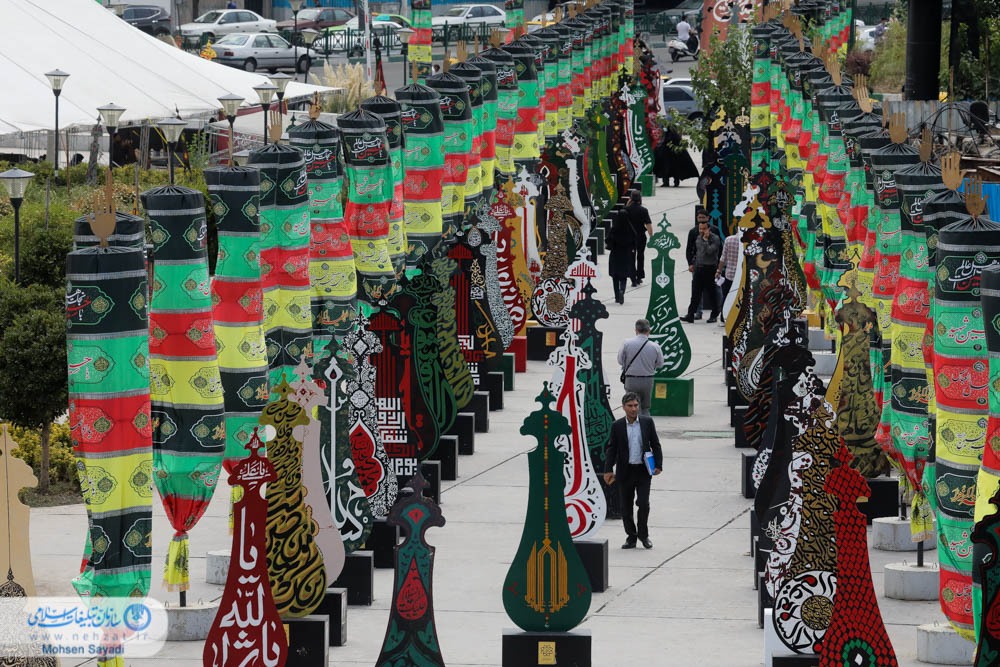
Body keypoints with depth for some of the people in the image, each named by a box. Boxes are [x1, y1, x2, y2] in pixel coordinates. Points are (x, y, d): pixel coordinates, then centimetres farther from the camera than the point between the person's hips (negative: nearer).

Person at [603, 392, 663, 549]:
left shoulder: (647, 423, 2)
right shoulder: (617, 426, 0)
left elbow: (655, 445, 6)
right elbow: (611, 449, 2)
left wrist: (658, 465, -2)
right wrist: (608, 470, -6)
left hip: (643, 471, -1)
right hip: (625, 471, 1)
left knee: (643, 504, -7)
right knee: (626, 507, 5)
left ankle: (643, 535, 12)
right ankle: (631, 537, 17)